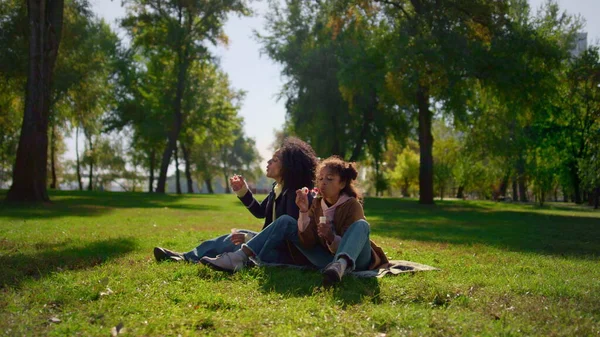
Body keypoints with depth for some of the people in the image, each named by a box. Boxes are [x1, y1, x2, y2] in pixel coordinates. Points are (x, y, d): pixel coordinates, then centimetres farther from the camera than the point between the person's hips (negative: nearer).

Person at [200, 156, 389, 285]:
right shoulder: (317, 204, 5)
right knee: (285, 221, -5)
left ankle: (341, 266, -63)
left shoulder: (352, 205, -10)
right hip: (328, 259, 5)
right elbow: (308, 243, -5)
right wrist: (304, 212, -18)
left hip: (354, 260, -5)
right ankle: (239, 259, -19)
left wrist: (331, 238, -35)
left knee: (361, 225, -34)